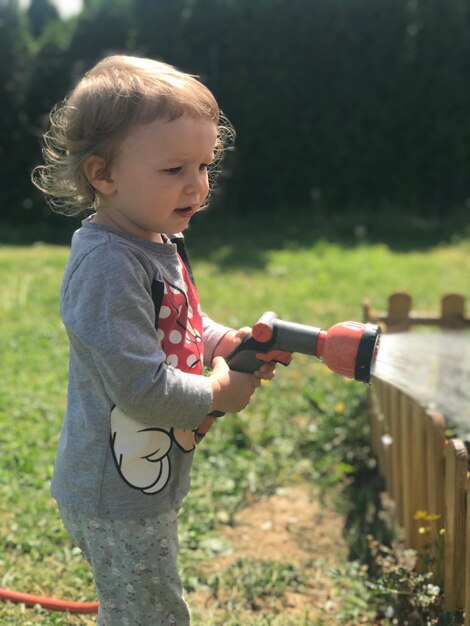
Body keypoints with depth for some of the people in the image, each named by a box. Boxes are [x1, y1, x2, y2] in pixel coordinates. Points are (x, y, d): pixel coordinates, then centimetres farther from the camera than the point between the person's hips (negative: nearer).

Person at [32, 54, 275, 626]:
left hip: (147, 481, 9)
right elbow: (142, 388, -30)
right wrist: (219, 393, -16)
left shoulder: (161, 243, 3)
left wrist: (220, 342, -1)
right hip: (117, 498, -9)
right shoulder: (107, 265, -28)